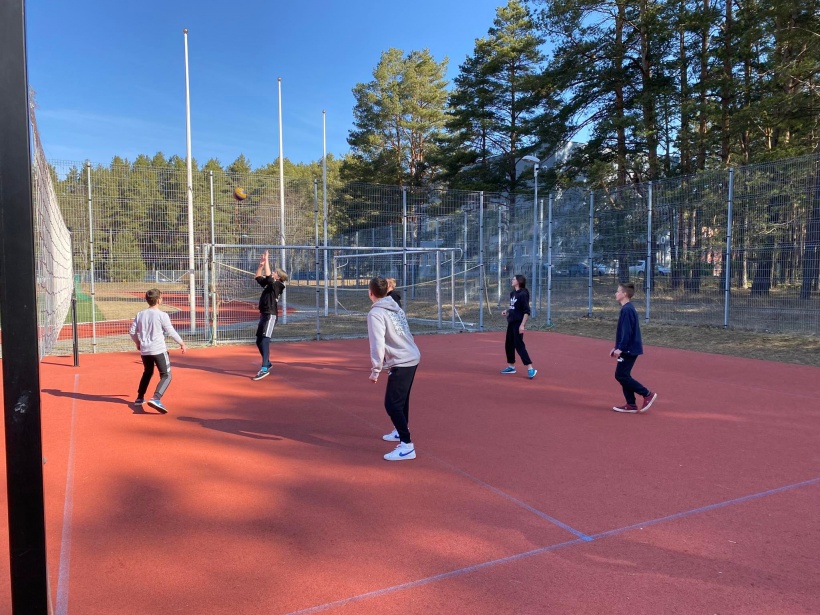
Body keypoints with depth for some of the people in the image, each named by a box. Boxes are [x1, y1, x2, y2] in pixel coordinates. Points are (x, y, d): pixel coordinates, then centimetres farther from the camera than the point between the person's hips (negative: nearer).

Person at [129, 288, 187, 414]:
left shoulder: (140, 315, 6)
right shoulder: (162, 315, -10)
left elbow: (132, 331, 10)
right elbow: (171, 332, -7)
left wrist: (138, 342, 28)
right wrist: (181, 343, 6)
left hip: (144, 350, 6)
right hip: (158, 350, -6)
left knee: (147, 373, 28)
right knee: (166, 376, -4)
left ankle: (139, 398, 35)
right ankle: (156, 398, -24)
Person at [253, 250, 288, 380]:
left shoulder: (277, 285, -8)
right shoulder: (268, 284, 16)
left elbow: (268, 276, -22)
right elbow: (258, 276, 23)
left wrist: (267, 261, -16)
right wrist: (261, 264, 13)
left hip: (271, 315, -10)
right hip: (264, 315, 10)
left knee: (265, 340, -19)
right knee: (259, 341, 15)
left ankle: (264, 369, -24)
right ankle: (267, 363, 32)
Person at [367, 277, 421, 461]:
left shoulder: (376, 313, -13)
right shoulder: (395, 306, 11)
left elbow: (377, 344, -20)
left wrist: (375, 370, -14)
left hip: (401, 363, -9)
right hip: (412, 357, 9)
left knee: (392, 404, -7)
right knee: (401, 399, 25)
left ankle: (407, 446, -10)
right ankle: (401, 431, 42)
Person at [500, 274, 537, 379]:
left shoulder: (523, 294, -15)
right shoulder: (512, 293, 10)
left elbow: (527, 311, -19)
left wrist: (522, 325, -24)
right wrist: (507, 311, 6)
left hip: (518, 323, -9)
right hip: (511, 323, 9)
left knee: (519, 345, -11)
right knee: (509, 345, 15)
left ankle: (530, 369, -8)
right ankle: (511, 367, 28)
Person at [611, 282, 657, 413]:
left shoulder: (627, 309, -17)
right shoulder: (627, 308, 14)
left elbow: (627, 332, -22)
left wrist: (620, 348, -23)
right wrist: (617, 347, 21)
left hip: (629, 349, -10)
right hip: (628, 349, 10)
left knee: (621, 375, -6)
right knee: (623, 375, 11)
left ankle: (647, 394, -1)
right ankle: (631, 405, 14)